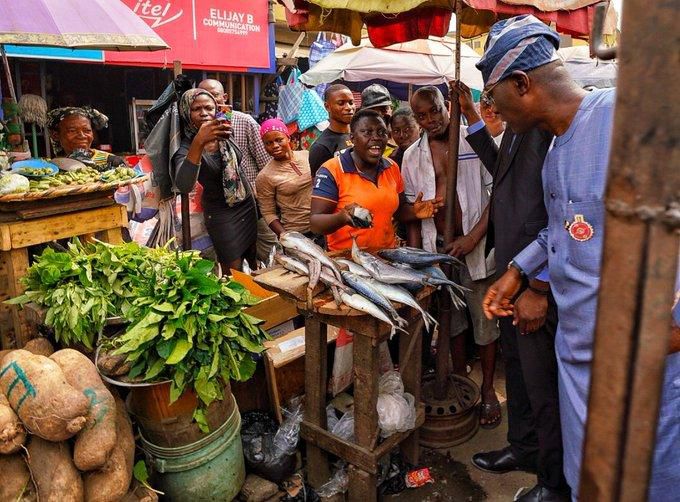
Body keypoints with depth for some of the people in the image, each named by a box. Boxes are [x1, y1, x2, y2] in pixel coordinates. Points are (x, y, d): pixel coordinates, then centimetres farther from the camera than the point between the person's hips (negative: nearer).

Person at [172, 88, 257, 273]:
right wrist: (198, 143, -49)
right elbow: (184, 187, -42)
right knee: (234, 271, 1)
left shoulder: (224, 133, -6)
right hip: (221, 213, -5)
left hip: (247, 202, 6)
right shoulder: (186, 147, -20)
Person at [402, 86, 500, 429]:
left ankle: (487, 389, 22)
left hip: (474, 243, -3)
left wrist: (473, 237, -17)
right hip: (436, 246, 4)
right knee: (451, 319, 15)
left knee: (484, 319, 5)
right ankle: (460, 381, 32)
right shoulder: (412, 156, 7)